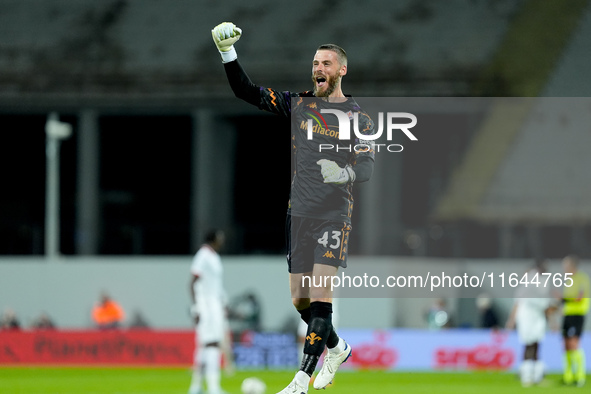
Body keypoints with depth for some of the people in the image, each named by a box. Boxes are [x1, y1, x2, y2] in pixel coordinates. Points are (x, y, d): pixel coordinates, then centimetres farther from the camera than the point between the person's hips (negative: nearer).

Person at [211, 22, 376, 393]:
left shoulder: (358, 117, 1)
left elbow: (368, 167, -5)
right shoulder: (298, 104, 9)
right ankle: (337, 349, 34)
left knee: (320, 298, -15)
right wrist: (228, 54, -7)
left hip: (334, 214, -4)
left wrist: (344, 172, -27)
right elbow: (247, 91, 7)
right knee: (301, 301, 8)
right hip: (299, 211, 4)